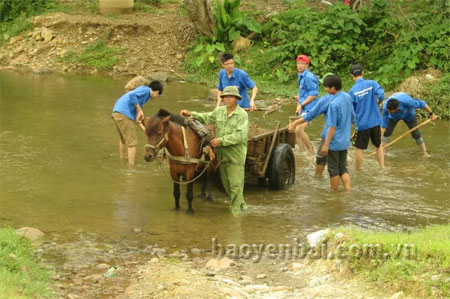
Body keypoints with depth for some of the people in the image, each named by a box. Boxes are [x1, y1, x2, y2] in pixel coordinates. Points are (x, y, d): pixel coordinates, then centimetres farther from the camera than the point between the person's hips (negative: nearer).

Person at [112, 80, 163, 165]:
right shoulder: (146, 90, -2)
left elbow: (135, 116, 27)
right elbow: (132, 95, -21)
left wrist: (144, 128, 27)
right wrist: (140, 110, -13)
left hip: (116, 112, 10)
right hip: (123, 114, -10)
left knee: (123, 139, 28)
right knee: (132, 142, -3)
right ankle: (131, 165, -3)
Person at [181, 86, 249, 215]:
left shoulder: (242, 115, -14)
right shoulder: (219, 111, 6)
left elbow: (241, 135, -22)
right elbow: (206, 117, 23)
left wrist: (221, 140, -23)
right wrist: (191, 114, 10)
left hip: (236, 155, -7)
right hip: (222, 154, 7)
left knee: (236, 184, -4)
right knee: (226, 184, 16)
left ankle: (236, 210, 4)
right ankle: (242, 205, 31)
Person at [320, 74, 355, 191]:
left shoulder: (334, 104, -23)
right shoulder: (347, 97, 1)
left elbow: (332, 127, -21)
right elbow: (352, 117, 12)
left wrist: (326, 145, -16)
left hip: (334, 142, -7)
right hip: (345, 141, 7)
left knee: (333, 170, 7)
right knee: (343, 168, 14)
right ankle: (348, 191, 5)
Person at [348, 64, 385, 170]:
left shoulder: (352, 91, -10)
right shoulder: (372, 84, -6)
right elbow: (381, 96, -17)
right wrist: (377, 104, 4)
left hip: (361, 123, -2)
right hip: (375, 121, 3)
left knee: (359, 148, 9)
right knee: (378, 146, 20)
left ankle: (358, 170, 16)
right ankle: (382, 167, 22)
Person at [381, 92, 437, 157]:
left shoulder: (406, 101, -46)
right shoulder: (385, 107, -40)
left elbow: (422, 104, -30)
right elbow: (384, 124, -32)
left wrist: (431, 114, -17)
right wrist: (380, 139, -33)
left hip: (408, 115, -1)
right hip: (394, 117, 1)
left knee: (416, 133, -3)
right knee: (387, 132, -13)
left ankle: (424, 153, 11)